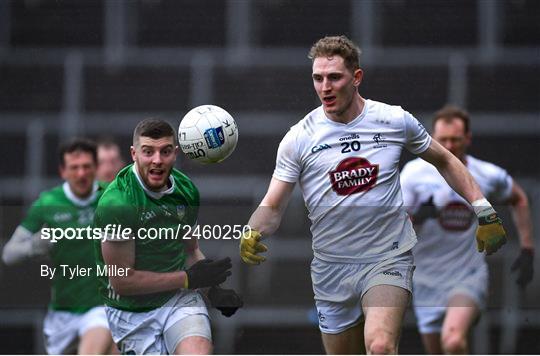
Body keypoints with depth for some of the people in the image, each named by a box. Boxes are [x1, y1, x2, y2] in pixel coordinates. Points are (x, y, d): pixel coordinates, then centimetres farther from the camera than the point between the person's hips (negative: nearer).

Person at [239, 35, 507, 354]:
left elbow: (445, 161, 12)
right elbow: (273, 206, -4)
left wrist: (484, 211, 5)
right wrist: (252, 235, -25)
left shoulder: (395, 121, -3)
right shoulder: (299, 139, -5)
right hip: (331, 266, 2)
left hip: (388, 259, -2)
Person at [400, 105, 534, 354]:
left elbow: (519, 200, 17)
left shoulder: (488, 176, -4)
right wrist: (419, 216, -32)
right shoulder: (415, 172, -8)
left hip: (469, 277, -2)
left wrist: (527, 251, 12)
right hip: (427, 282, 2)